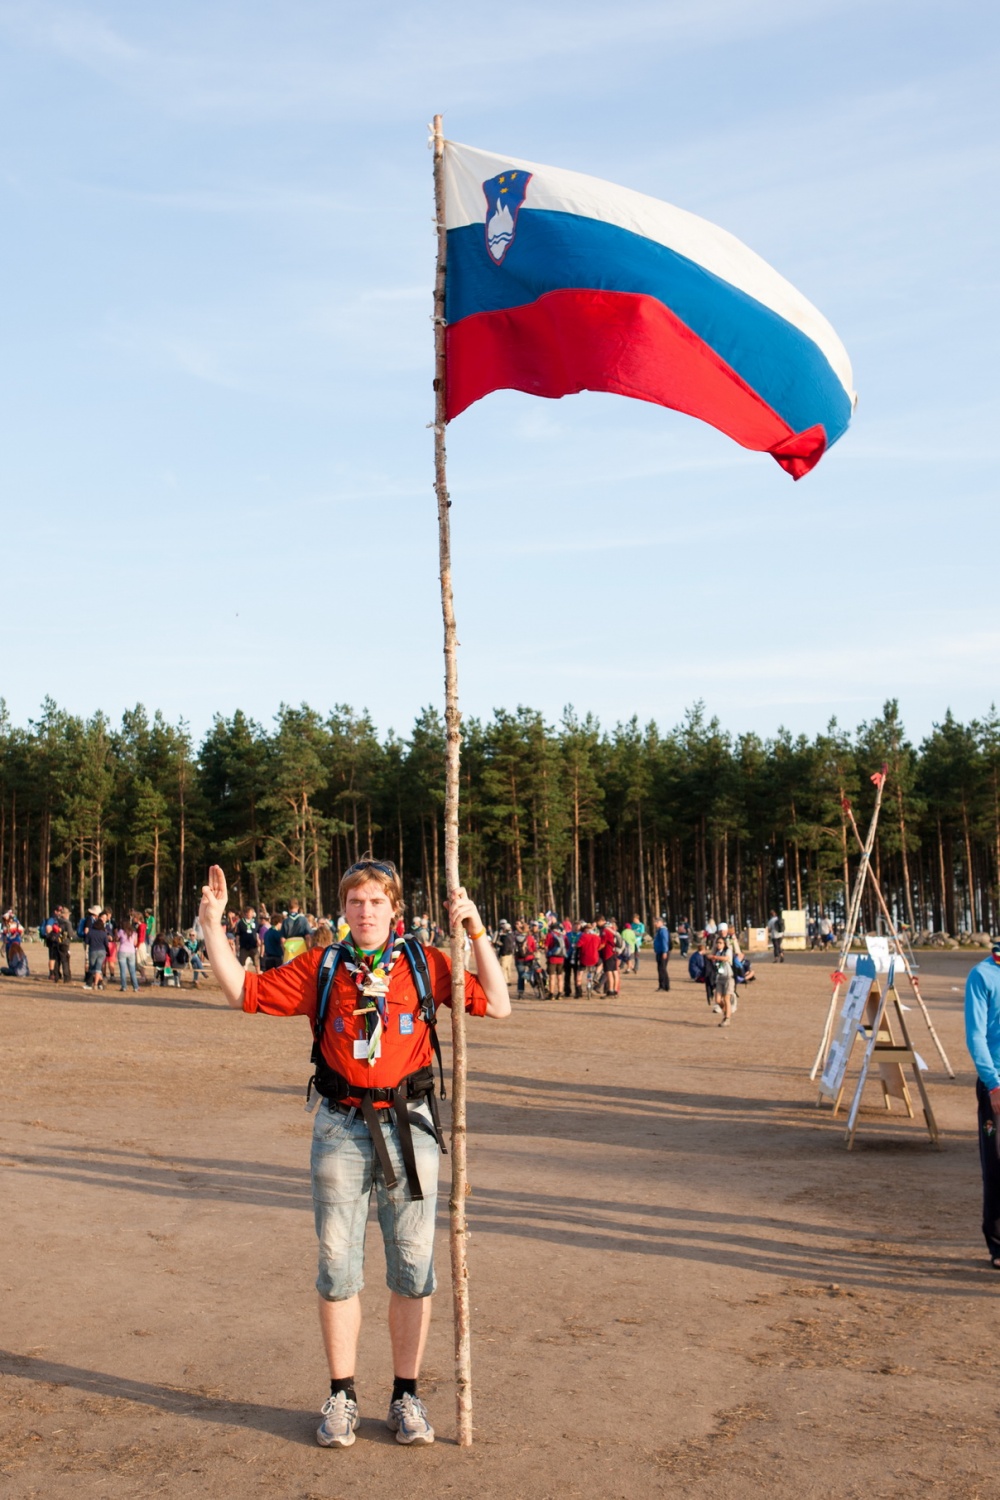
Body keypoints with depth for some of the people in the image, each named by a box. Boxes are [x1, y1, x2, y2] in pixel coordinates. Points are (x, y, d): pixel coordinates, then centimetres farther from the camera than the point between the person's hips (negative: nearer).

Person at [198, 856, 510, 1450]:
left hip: (409, 1128, 0)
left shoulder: (426, 964, 3)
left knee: (413, 1267, 7)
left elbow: (497, 1005, 0)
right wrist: (212, 924, 0)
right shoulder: (319, 967, 5)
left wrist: (478, 934, -8)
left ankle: (407, 1397, 21)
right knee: (338, 1267, 7)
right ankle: (342, 1397, 21)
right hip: (341, 1129, 1)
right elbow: (244, 992, 8)